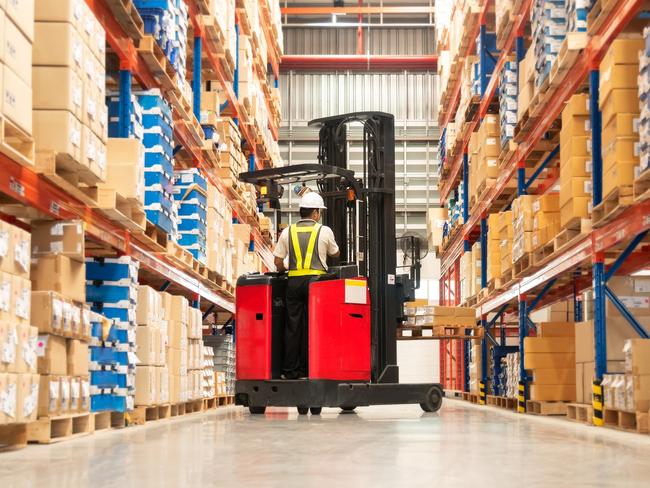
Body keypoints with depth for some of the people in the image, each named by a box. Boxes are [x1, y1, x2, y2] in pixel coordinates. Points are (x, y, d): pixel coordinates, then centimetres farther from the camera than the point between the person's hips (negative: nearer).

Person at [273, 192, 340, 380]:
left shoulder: (288, 232, 9)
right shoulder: (324, 231, 3)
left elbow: (278, 261, 8)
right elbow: (335, 254, 20)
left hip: (294, 281, 3)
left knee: (292, 326, 5)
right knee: (311, 326, 1)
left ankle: (290, 370, 5)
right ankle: (306, 370, 2)